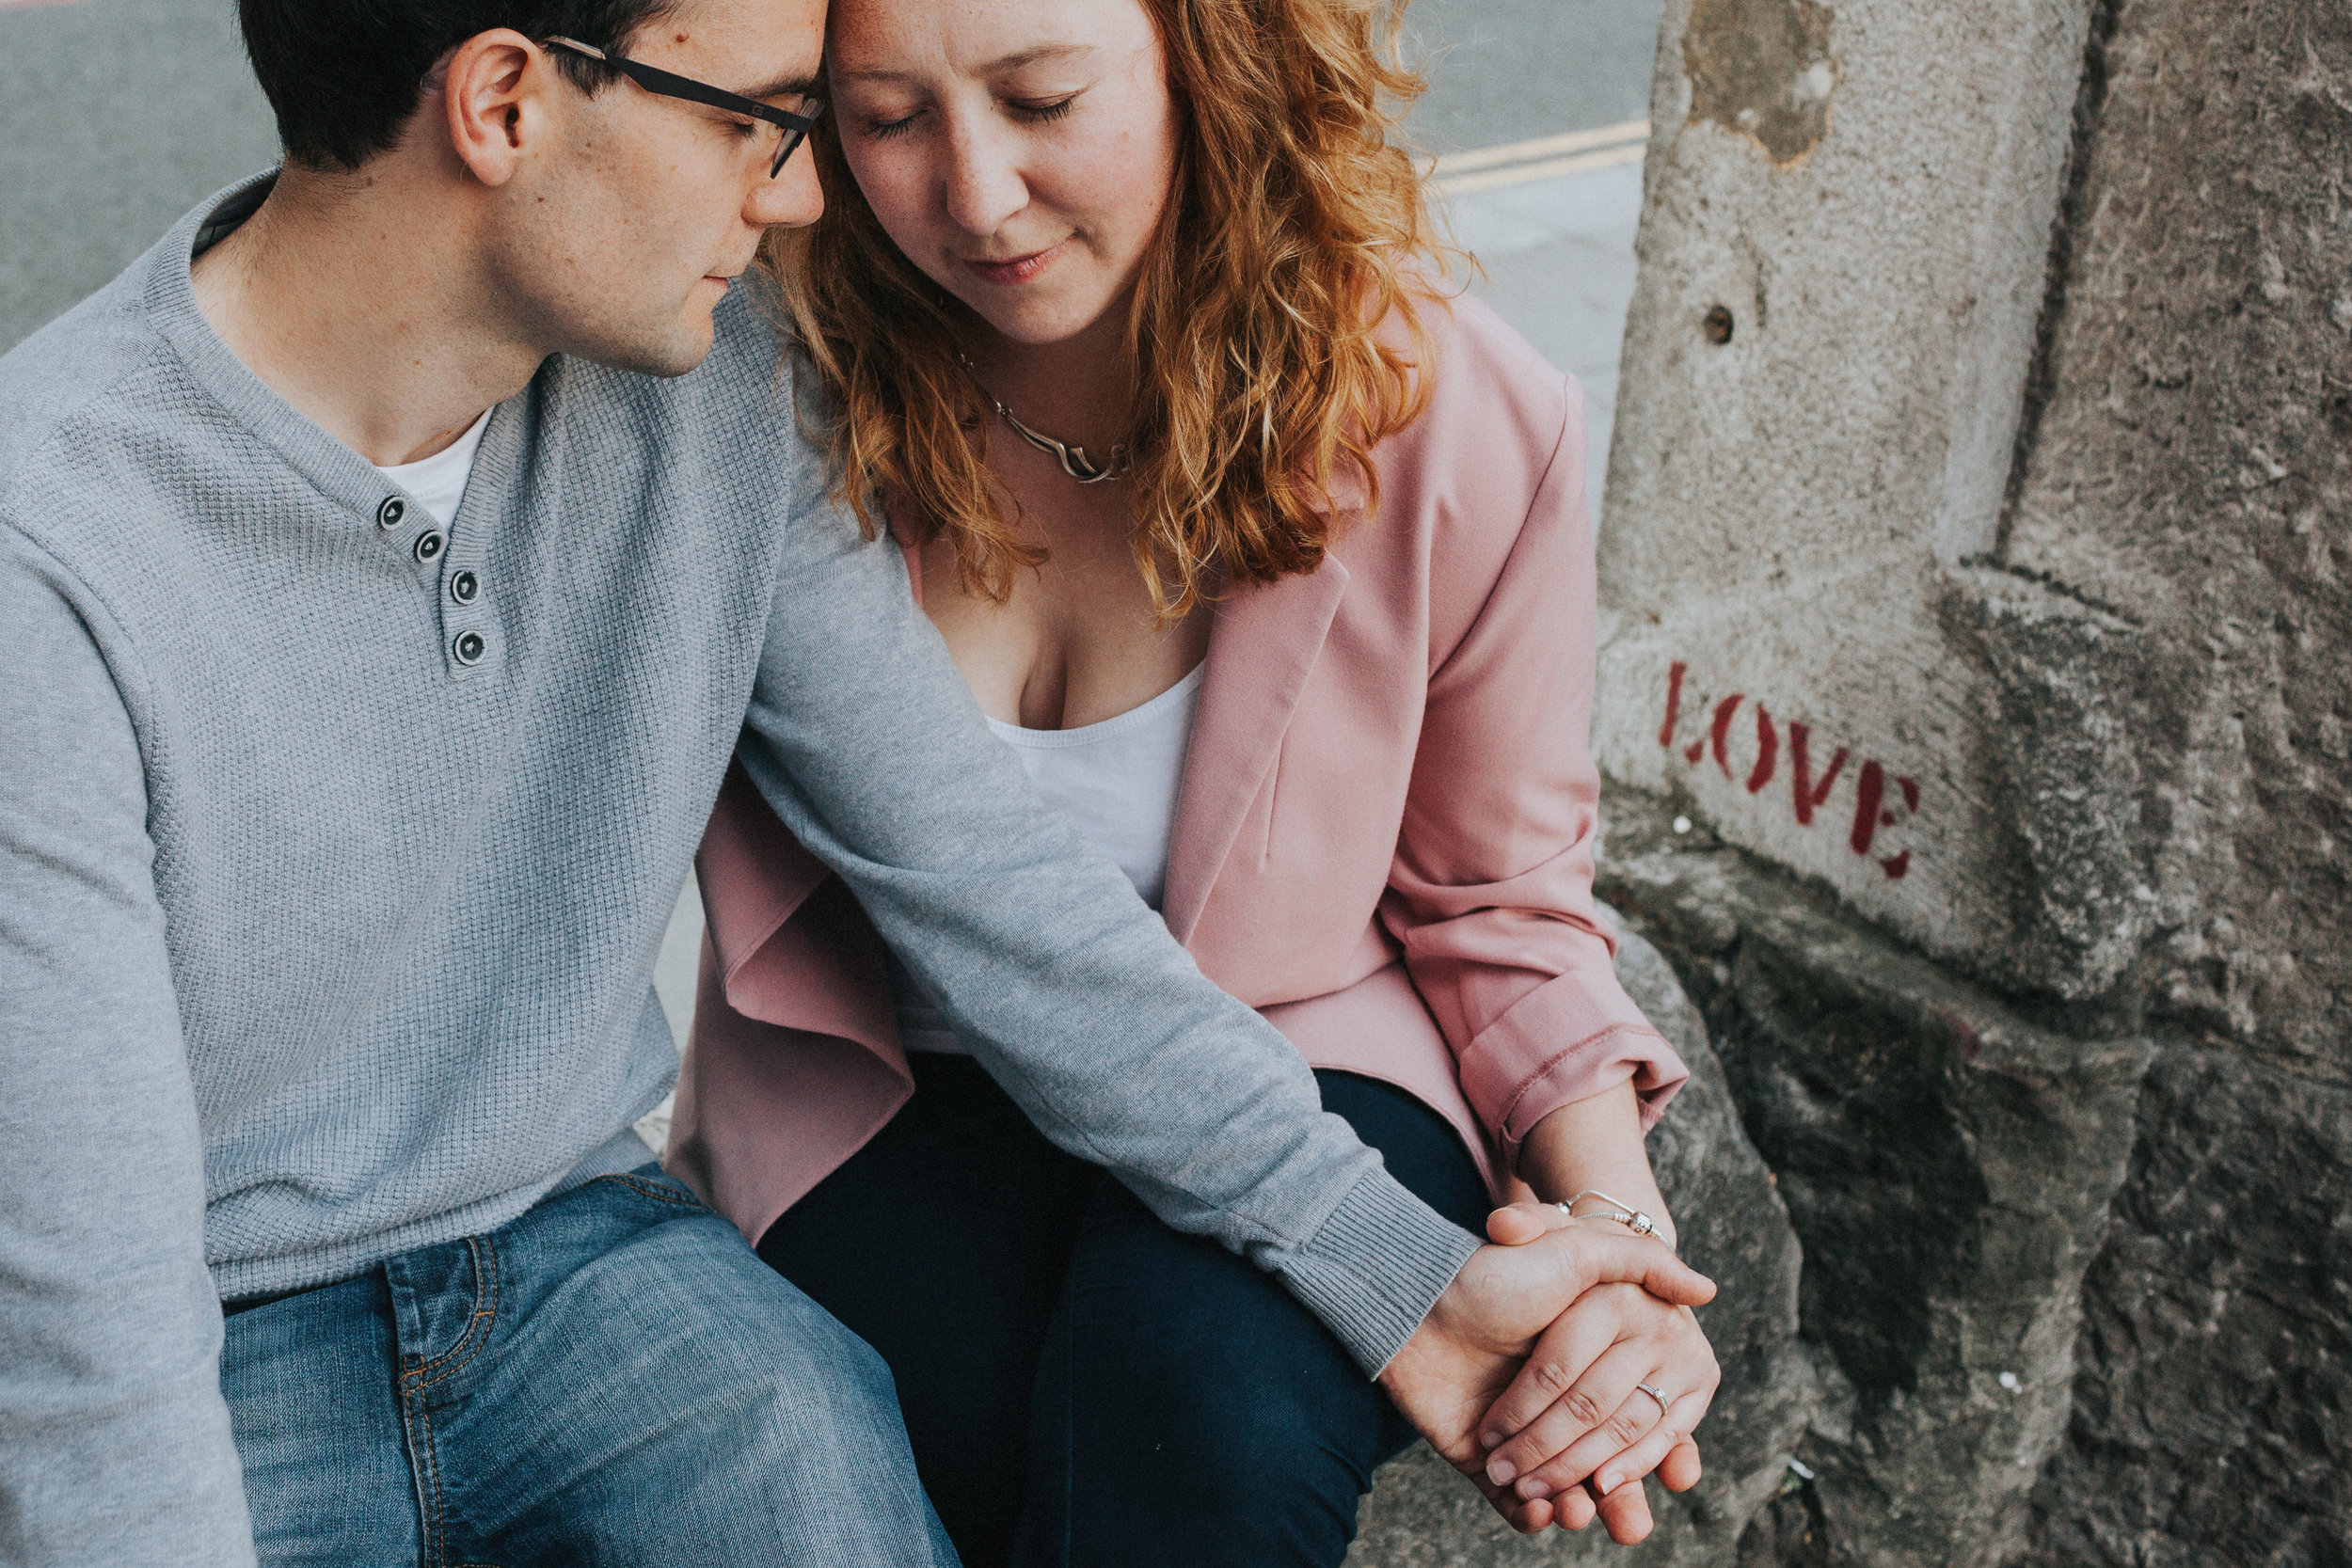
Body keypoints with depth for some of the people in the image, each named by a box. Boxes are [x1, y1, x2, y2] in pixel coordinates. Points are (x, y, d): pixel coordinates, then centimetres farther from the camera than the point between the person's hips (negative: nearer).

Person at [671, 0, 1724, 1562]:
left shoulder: (1465, 426, -15)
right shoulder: (784, 381, -13)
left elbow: (1499, 901, -2)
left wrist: (1616, 1215, -16)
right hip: (887, 1091, 1)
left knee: (1205, 1399, -33)